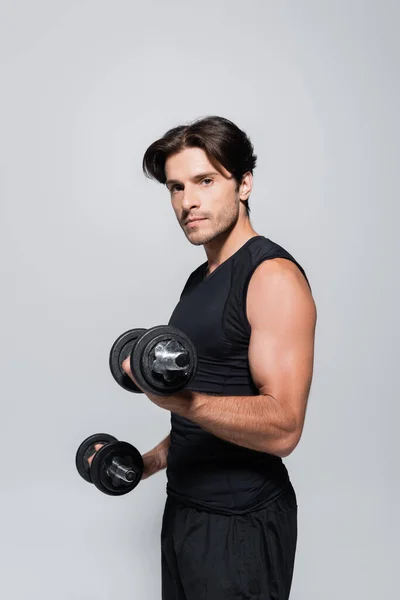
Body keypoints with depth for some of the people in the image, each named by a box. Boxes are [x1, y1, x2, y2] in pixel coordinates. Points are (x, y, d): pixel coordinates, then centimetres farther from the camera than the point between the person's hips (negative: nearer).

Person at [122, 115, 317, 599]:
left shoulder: (274, 277, -17)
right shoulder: (200, 281, 10)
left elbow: (281, 427, -24)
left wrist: (183, 401, -37)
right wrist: (150, 462, 19)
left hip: (241, 523, -8)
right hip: (184, 506, 9)